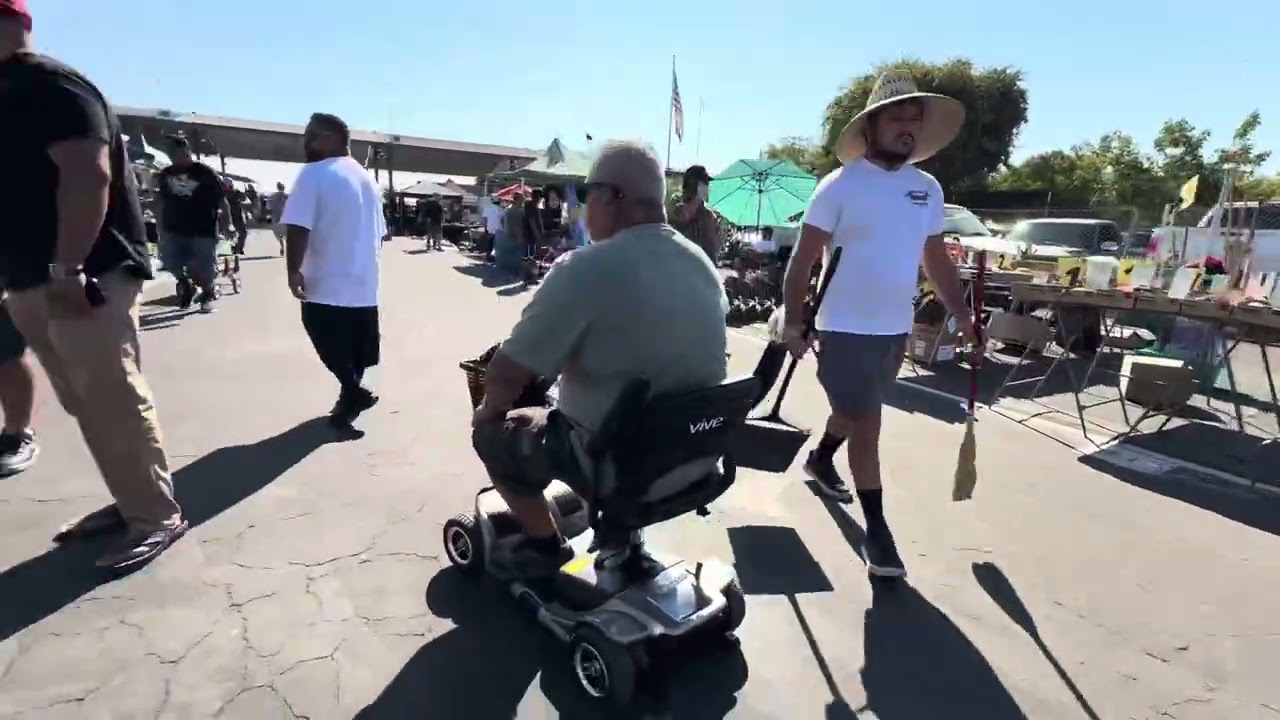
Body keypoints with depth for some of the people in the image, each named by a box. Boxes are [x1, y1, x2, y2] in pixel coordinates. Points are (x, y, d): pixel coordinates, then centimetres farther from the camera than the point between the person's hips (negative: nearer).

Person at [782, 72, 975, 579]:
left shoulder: (928, 189, 7)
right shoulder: (841, 185, -10)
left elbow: (937, 260, 14)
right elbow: (803, 259, -12)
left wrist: (962, 314, 7)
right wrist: (794, 321, -21)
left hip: (897, 328, 6)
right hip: (847, 329, -6)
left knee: (855, 410, 23)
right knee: (866, 427, -2)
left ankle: (820, 460, 50)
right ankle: (877, 530, 10)